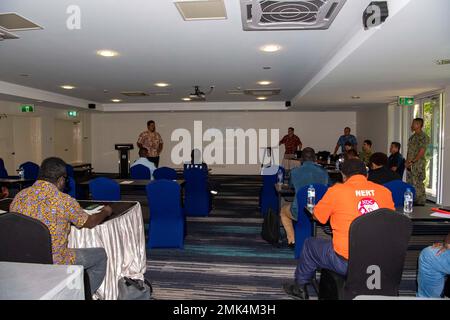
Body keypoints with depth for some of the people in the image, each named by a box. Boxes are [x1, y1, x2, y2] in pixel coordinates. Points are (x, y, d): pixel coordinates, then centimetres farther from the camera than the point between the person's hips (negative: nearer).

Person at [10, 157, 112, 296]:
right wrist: (106, 212, 16)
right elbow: (90, 222, -5)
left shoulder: (19, 196, -3)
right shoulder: (64, 201, -20)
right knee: (100, 255, 14)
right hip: (54, 265, -7)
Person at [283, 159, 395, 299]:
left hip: (346, 263, -5)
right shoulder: (385, 192, 0)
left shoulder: (336, 190, -10)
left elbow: (316, 216, 4)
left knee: (310, 244, 21)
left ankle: (299, 287, 40)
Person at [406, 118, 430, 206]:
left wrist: (412, 161, -16)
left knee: (418, 184, -5)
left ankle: (420, 202, 3)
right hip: (410, 165, 8)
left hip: (418, 164, -8)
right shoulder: (412, 137, 16)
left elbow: (421, 152, -15)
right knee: (410, 183, 11)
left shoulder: (423, 137, -10)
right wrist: (407, 161, 6)